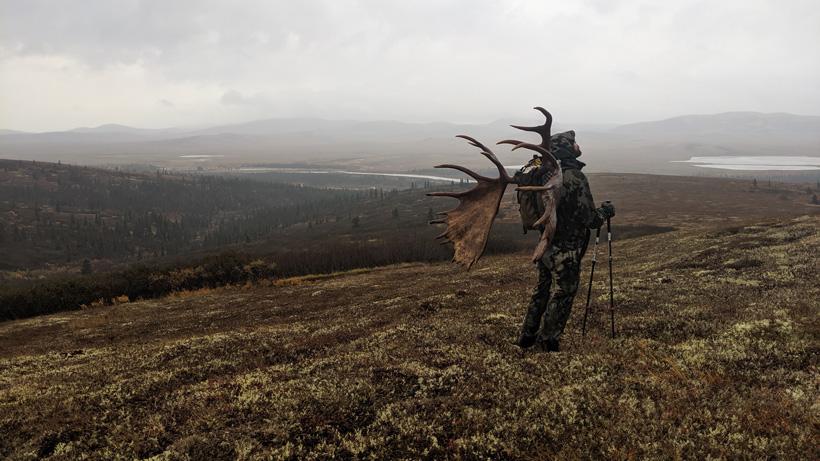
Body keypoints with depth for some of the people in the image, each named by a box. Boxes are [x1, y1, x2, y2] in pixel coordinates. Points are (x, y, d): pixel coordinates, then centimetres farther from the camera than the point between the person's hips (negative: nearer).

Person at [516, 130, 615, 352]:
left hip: (546, 245, 7)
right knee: (564, 293, 8)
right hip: (565, 250, -7)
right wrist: (606, 211, 2)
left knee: (542, 288, 18)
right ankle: (548, 341, 17)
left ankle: (528, 336, 27)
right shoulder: (575, 178, -20)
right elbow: (590, 219, -19)